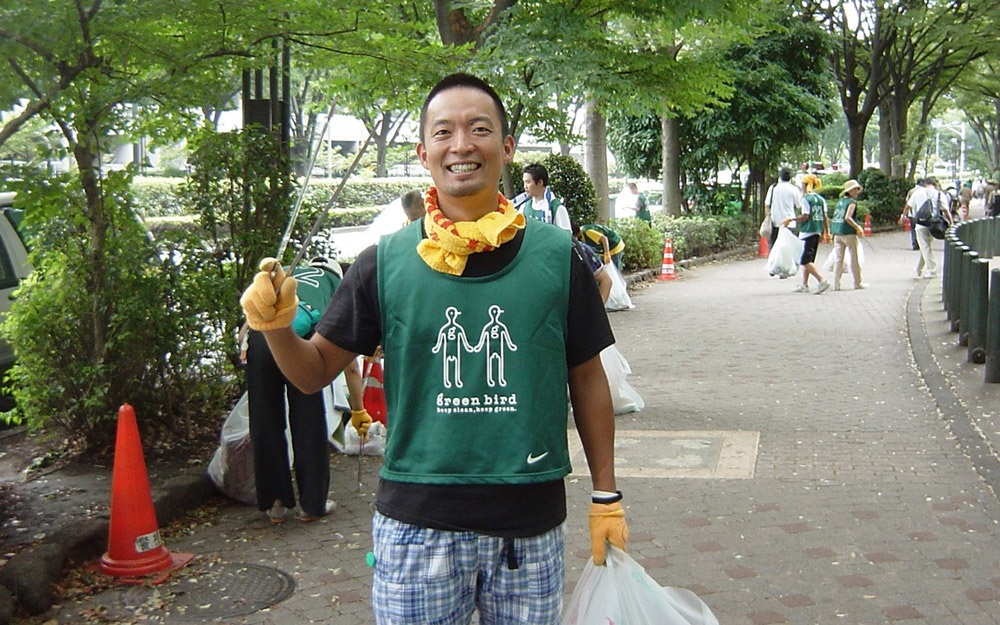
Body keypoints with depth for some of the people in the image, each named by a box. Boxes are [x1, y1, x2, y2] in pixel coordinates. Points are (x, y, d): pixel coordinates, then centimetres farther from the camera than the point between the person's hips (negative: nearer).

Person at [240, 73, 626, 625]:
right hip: (416, 524, 0)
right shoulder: (386, 262, -2)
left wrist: (605, 497, 8)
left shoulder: (555, 256, -2)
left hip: (531, 526, 1)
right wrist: (276, 327, -16)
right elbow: (316, 371, 5)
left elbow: (586, 378, 6)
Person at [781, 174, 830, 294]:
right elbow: (825, 217, 9)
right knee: (808, 259, 16)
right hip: (817, 232, 8)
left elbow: (805, 217, -17)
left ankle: (822, 281, -20)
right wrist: (826, 232, 14)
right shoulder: (821, 199, 10)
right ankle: (804, 285, 20)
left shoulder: (806, 198, -11)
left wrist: (790, 220, -7)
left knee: (805, 261, -8)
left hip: (807, 232, -8)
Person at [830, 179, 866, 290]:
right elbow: (847, 218, -20)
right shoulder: (852, 202, -8)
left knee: (838, 259, 4)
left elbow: (834, 218, 14)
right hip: (848, 233, -6)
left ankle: (836, 284, -1)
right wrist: (858, 227, -11)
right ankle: (857, 283, 15)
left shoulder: (839, 201, 14)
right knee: (854, 259, 7)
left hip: (837, 233, 6)